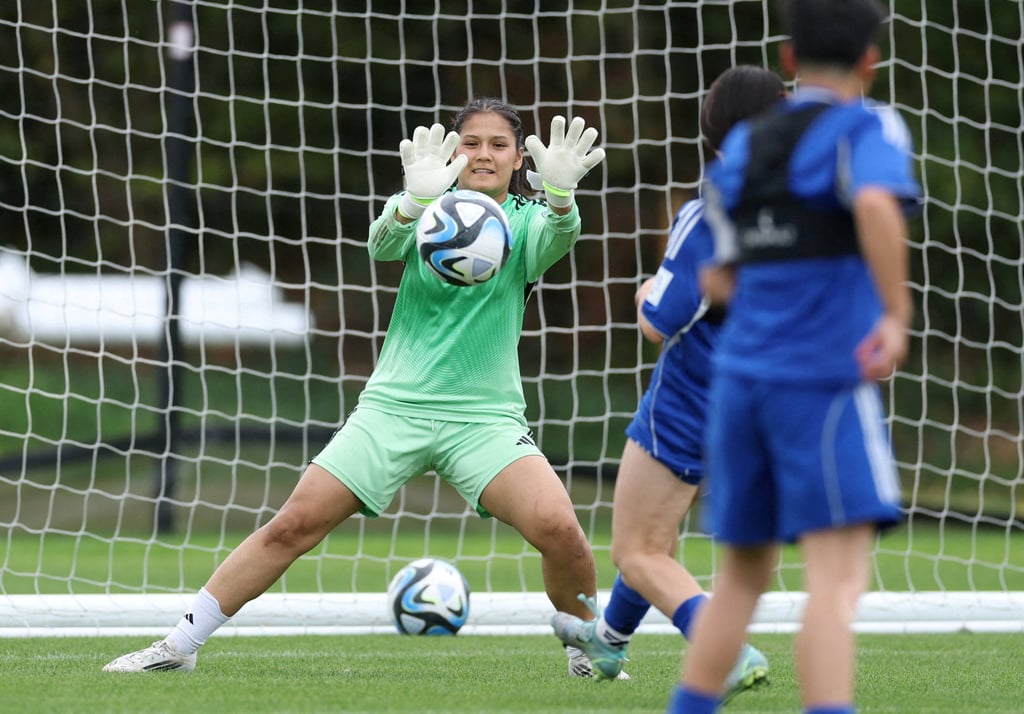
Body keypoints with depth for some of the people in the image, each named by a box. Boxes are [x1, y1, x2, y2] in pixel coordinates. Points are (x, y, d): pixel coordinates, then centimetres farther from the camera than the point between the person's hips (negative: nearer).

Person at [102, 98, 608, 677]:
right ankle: (180, 645, 3)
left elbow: (557, 239, -21)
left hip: (485, 415, -1)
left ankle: (588, 649, 2)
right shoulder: (427, 212, 4)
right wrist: (416, 201, -42)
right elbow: (383, 242, -18)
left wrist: (560, 194, -46)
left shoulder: (527, 222, 3)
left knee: (557, 527, -24)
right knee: (295, 524, -7)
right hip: (395, 406, 1)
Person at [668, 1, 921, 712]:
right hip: (825, 379, -7)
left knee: (744, 574, 18)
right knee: (838, 578, -13)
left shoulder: (741, 148, 15)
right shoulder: (866, 128, -4)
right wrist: (896, 314, -21)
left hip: (741, 378, 7)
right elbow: (876, 204, -26)